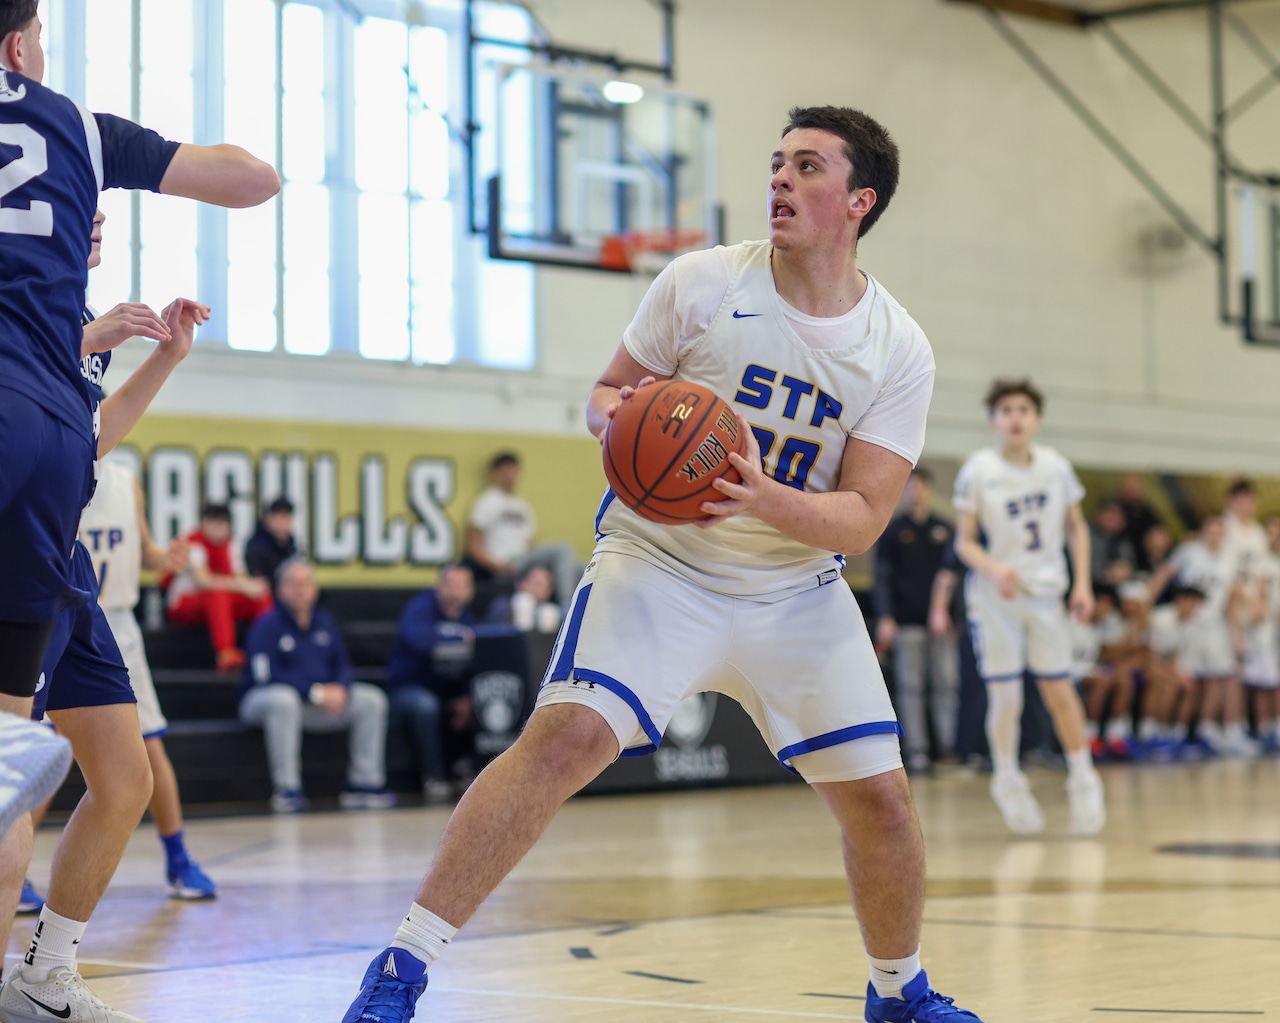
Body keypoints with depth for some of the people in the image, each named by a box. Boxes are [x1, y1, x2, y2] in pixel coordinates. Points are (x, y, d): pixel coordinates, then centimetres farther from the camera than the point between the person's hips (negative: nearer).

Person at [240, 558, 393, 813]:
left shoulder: (325, 622, 9)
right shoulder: (267, 625, -11)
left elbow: (343, 667, 9)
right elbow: (266, 676, -20)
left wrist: (340, 689, -16)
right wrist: (317, 692, -24)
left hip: (318, 704, 6)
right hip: (264, 699, -6)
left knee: (372, 699, -5)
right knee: (283, 699, -41)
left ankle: (365, 783, -5)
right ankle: (286, 790, -35)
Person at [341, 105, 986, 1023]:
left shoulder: (900, 351, -7)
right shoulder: (703, 284, -9)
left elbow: (862, 519, -11)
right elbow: (606, 395, 2)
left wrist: (764, 499, -30)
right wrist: (616, 414, -23)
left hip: (796, 592, 3)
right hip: (660, 560, -2)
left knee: (879, 793, -2)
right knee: (568, 734, -24)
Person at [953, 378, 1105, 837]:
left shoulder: (1056, 466, 0)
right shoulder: (978, 470, -8)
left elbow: (1076, 527, 10)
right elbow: (965, 540, -5)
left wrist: (1082, 583, 1)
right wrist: (994, 570, -23)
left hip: (1046, 592, 2)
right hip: (995, 596, -2)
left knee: (1059, 689, 2)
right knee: (1005, 695, -2)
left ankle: (1082, 778, 16)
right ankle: (1007, 782, 17)